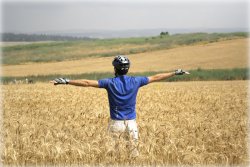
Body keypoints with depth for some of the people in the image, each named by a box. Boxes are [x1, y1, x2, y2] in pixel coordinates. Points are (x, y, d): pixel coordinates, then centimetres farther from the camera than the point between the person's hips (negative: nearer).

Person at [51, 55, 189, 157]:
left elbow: (87, 83, -11)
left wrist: (66, 81, -8)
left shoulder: (110, 83, -9)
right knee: (134, 150, 11)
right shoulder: (135, 81, -2)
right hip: (131, 122, 2)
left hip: (116, 122, -2)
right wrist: (175, 73, 17)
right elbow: (156, 78, 7)